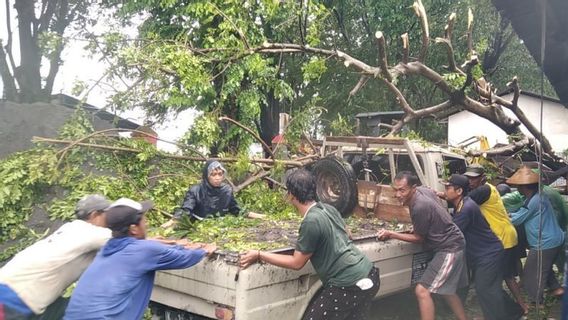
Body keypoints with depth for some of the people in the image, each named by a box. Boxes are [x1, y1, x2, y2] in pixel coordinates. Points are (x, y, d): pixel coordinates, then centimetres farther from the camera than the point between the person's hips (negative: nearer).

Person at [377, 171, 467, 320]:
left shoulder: (420, 207, -28)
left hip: (449, 249, -10)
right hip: (452, 245, 10)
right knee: (445, 289, 22)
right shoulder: (423, 190, -3)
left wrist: (391, 234, -17)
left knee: (422, 291, -14)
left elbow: (419, 238, -15)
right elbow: (434, 193, 23)